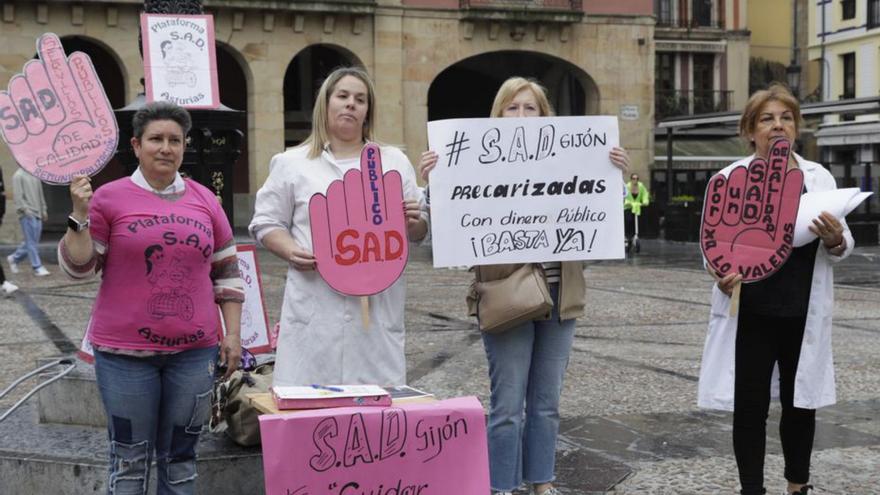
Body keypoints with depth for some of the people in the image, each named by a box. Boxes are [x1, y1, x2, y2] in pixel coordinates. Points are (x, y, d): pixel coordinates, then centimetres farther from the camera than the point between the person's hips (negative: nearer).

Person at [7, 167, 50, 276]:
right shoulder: (18, 176, -5)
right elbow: (18, 195, -10)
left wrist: (43, 209, 15)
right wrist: (24, 209, -18)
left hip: (37, 214, 7)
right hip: (27, 214, -7)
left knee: (31, 241, 10)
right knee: (31, 242, -6)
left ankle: (14, 258, 27)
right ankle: (37, 267, -4)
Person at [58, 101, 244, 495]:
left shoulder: (205, 200, 8)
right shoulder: (109, 198, -2)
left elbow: (226, 272, 12)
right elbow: (78, 267, -2)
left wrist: (233, 333, 7)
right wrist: (80, 214, -15)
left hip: (193, 350, 3)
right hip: (125, 353, -3)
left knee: (180, 457, 10)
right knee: (130, 459, 3)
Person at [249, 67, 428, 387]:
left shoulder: (394, 162, 16)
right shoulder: (292, 164, 10)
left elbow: (419, 231, 17)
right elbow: (267, 223, 11)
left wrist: (413, 222, -7)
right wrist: (292, 252, -9)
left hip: (377, 305, 2)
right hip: (316, 309, -1)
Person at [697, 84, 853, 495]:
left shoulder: (819, 178, 6)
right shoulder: (730, 178, 0)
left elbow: (842, 248, 7)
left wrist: (835, 239, -16)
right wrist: (721, 271, -21)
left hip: (803, 314, 2)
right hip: (750, 313, -2)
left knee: (801, 403, 13)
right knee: (750, 406, 2)